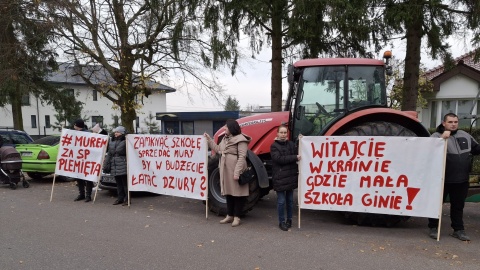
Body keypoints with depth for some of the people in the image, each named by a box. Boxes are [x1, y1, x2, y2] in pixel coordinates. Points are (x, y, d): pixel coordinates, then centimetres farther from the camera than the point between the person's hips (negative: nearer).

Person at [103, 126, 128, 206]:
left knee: (125, 183, -2)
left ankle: (127, 199, 5)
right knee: (118, 183, 13)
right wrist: (106, 165, 15)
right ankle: (120, 198, 21)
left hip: (123, 166, -7)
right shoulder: (112, 142, 16)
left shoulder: (125, 142, -7)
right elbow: (109, 154, 19)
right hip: (114, 167, 7)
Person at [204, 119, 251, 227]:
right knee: (228, 192, 15)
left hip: (235, 171, -9)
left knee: (237, 193, 3)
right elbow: (218, 150, 13)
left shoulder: (240, 140, -14)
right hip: (225, 170, 9)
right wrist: (209, 139, 12)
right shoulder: (225, 139, 14)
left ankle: (236, 217, 13)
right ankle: (229, 216, 26)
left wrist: (237, 172, -23)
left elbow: (242, 157, -18)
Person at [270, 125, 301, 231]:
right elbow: (279, 159, -18)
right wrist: (295, 157, -19)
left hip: (291, 176, 4)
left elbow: (298, 154, 3)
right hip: (280, 178, -4)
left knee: (290, 200, 14)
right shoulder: (274, 146, -5)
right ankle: (281, 221, 14)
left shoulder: (291, 144, 9)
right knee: (281, 201, 0)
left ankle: (289, 219, 28)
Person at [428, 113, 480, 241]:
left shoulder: (465, 135, 11)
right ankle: (433, 228, 17)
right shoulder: (437, 136, -8)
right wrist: (442, 138, -36)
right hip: (443, 179, -5)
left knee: (458, 205, 14)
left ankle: (458, 230, 24)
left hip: (461, 179, 5)